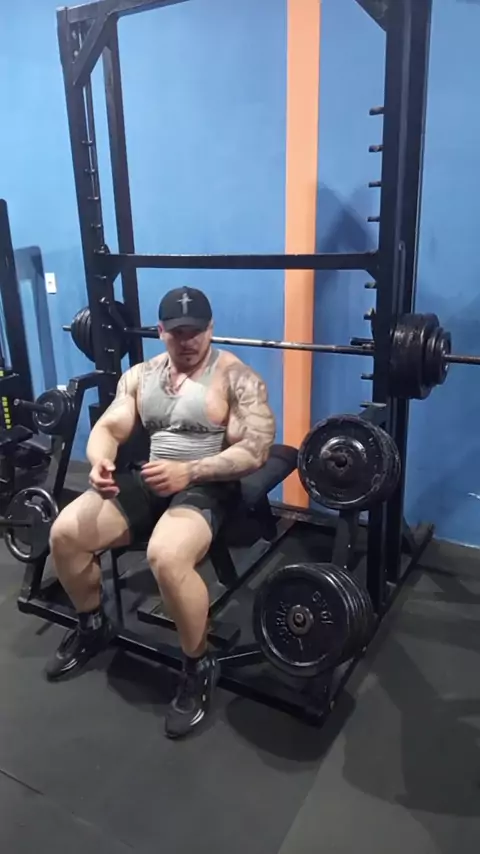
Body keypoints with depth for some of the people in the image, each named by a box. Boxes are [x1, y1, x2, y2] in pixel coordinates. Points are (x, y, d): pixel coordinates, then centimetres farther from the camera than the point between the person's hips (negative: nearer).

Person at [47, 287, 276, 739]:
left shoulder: (237, 378, -8)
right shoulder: (140, 374, 10)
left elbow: (254, 452, -16)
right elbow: (108, 428, 5)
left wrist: (188, 471, -30)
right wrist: (100, 460, -20)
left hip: (207, 486, -6)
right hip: (149, 479, 6)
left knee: (166, 557, -35)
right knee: (64, 533, -11)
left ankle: (199, 666, -8)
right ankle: (92, 626, 17)